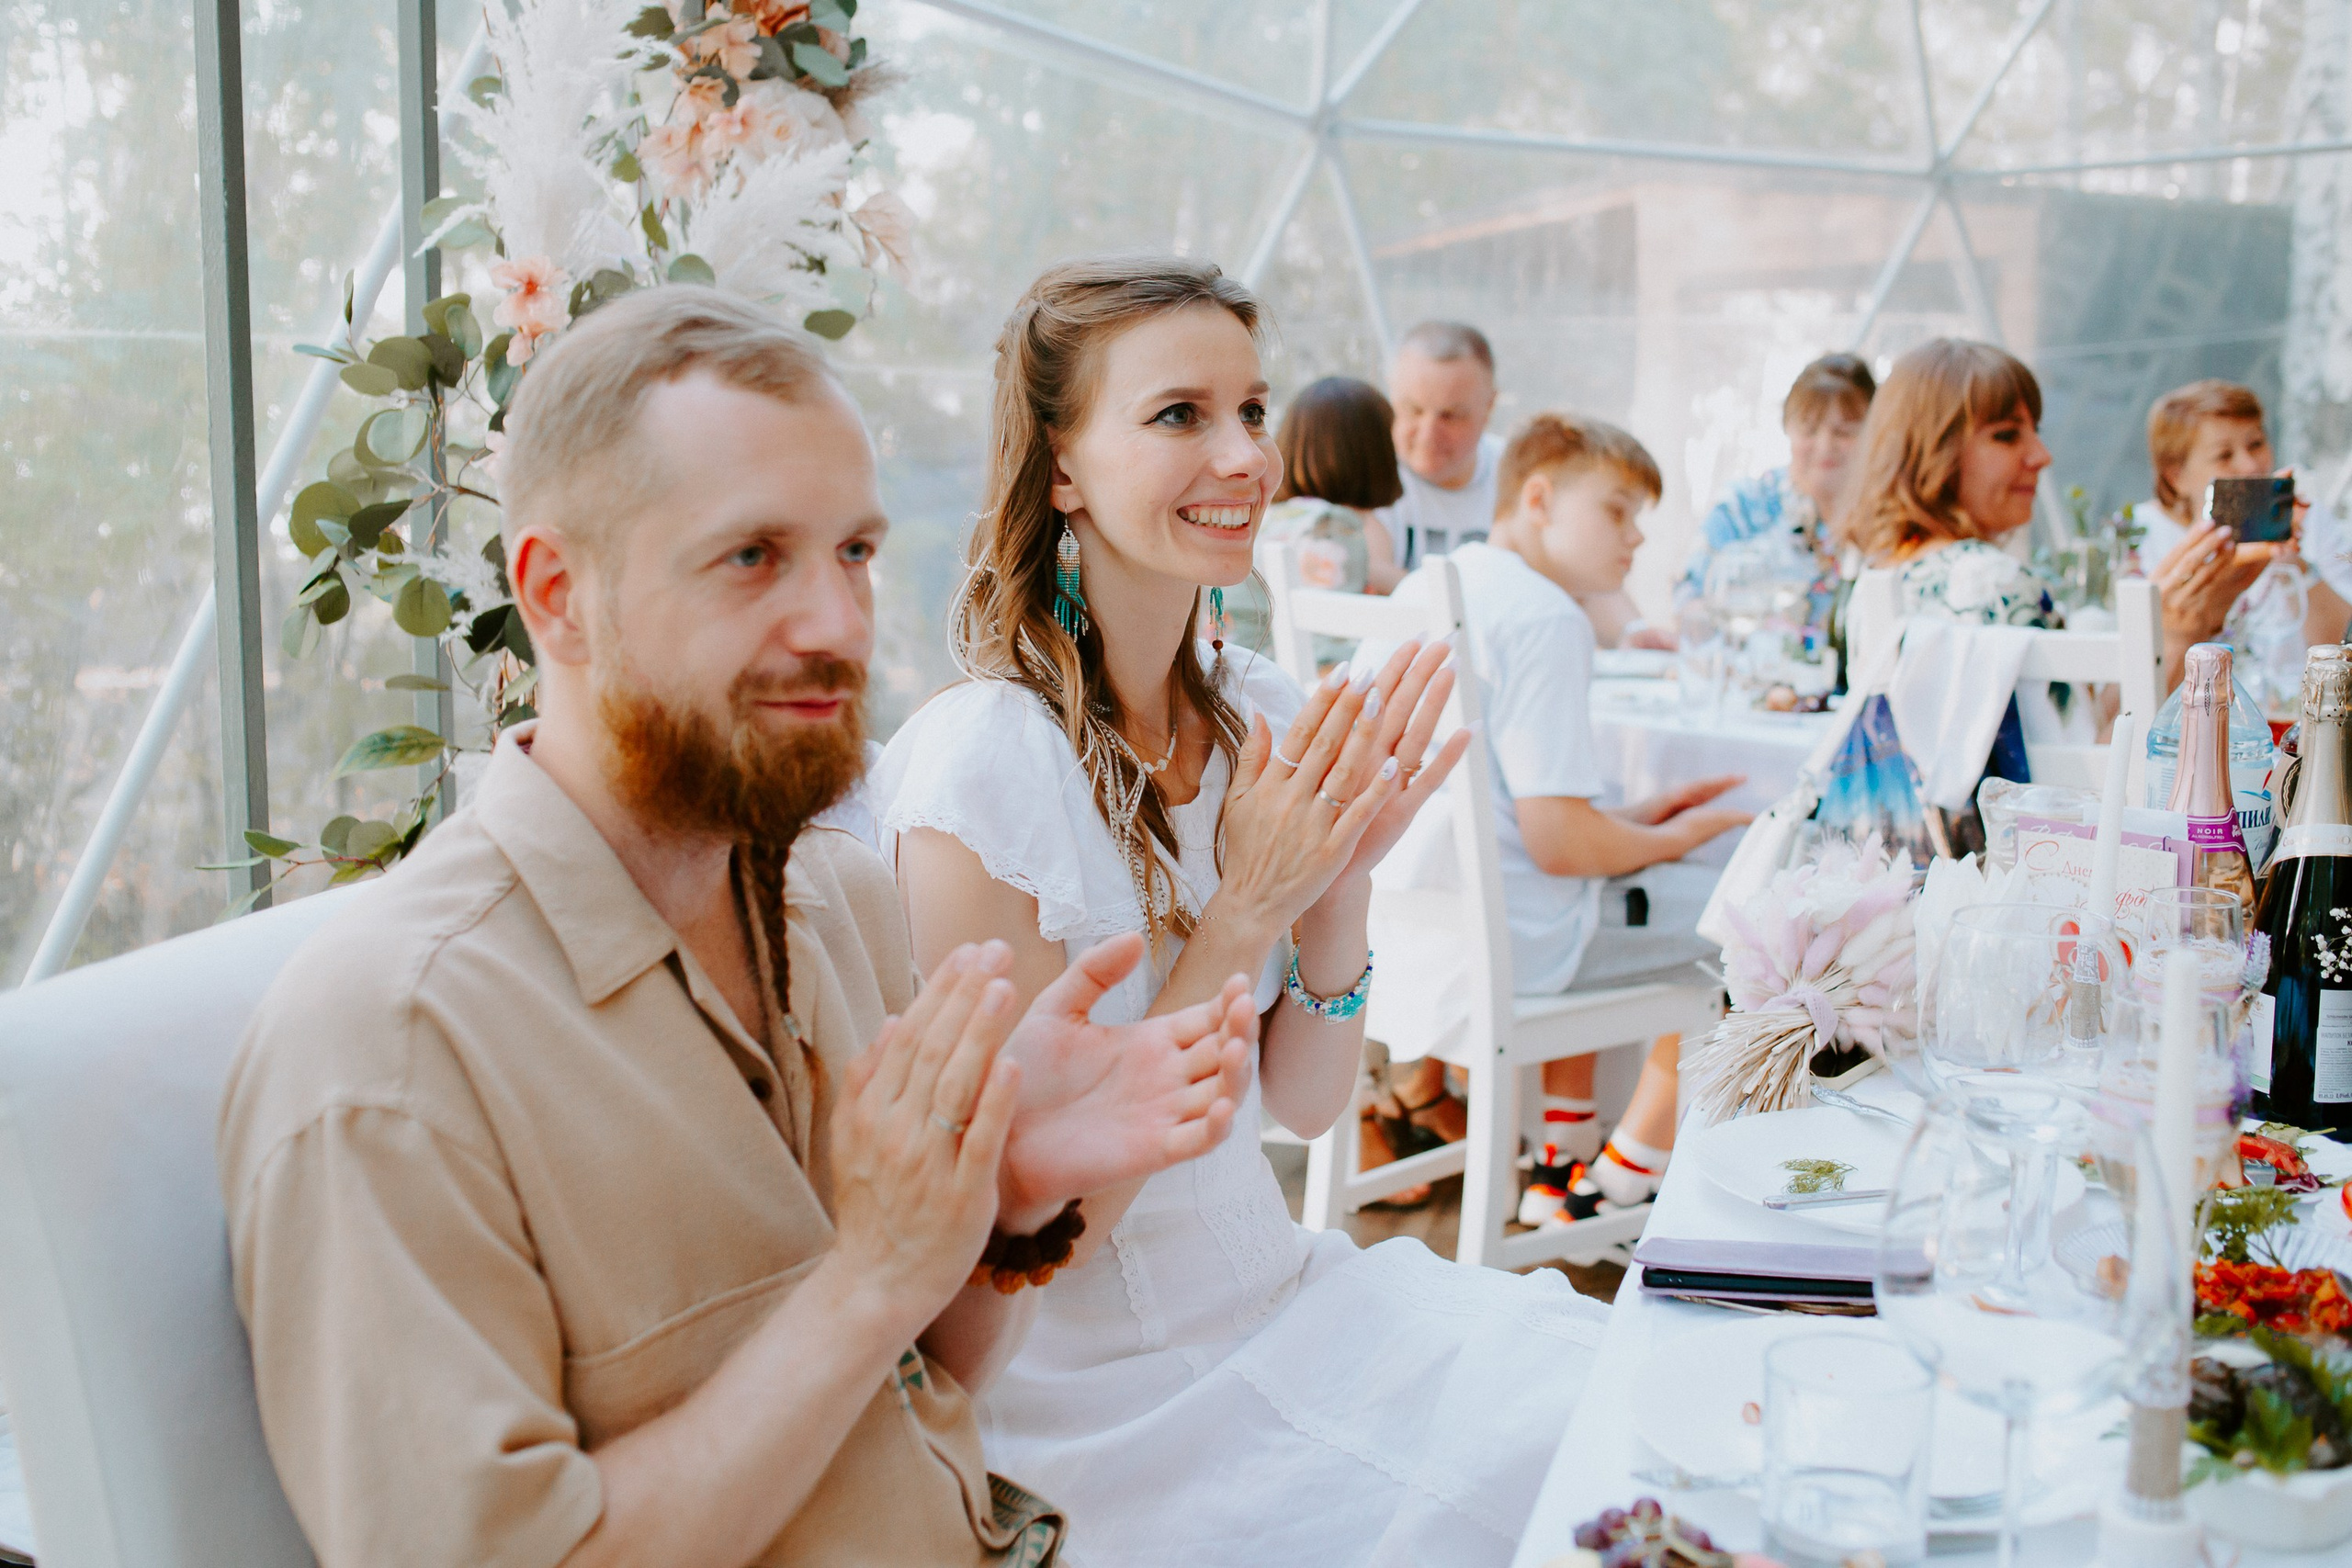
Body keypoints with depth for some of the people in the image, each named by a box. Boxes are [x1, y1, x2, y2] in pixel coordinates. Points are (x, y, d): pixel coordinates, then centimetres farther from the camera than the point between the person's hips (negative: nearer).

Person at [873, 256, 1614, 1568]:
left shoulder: (1265, 715, 1)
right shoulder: (981, 761, -20)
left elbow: (1308, 1104, 5)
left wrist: (1343, 877, -12)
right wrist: (1246, 909, -22)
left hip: (1287, 1297, 6)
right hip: (1114, 1397, -6)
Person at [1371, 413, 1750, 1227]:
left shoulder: (1423, 590, 12)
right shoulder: (1546, 619, -16)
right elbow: (1561, 841, -21)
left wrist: (1628, 820, 16)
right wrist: (1671, 837, -1)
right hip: (1500, 942, -10)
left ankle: (1561, 1160, 35)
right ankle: (1620, 1183, 16)